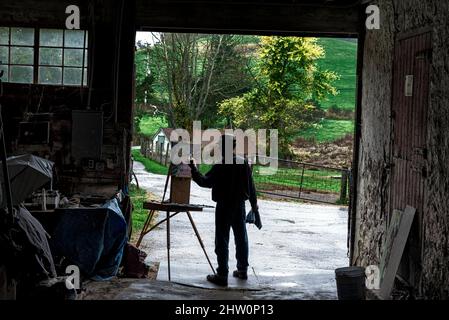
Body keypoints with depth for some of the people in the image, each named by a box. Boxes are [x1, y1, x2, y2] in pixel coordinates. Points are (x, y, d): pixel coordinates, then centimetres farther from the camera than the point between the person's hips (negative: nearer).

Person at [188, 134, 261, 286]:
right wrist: (254, 203, 18)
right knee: (241, 238, 16)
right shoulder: (244, 163, 1)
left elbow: (205, 182, -15)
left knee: (222, 241, 0)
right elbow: (250, 185, 7)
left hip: (224, 206, -6)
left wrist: (193, 169, -4)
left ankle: (222, 275, 1)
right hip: (240, 206, 6)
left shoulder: (220, 166, -17)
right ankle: (242, 270, 26)